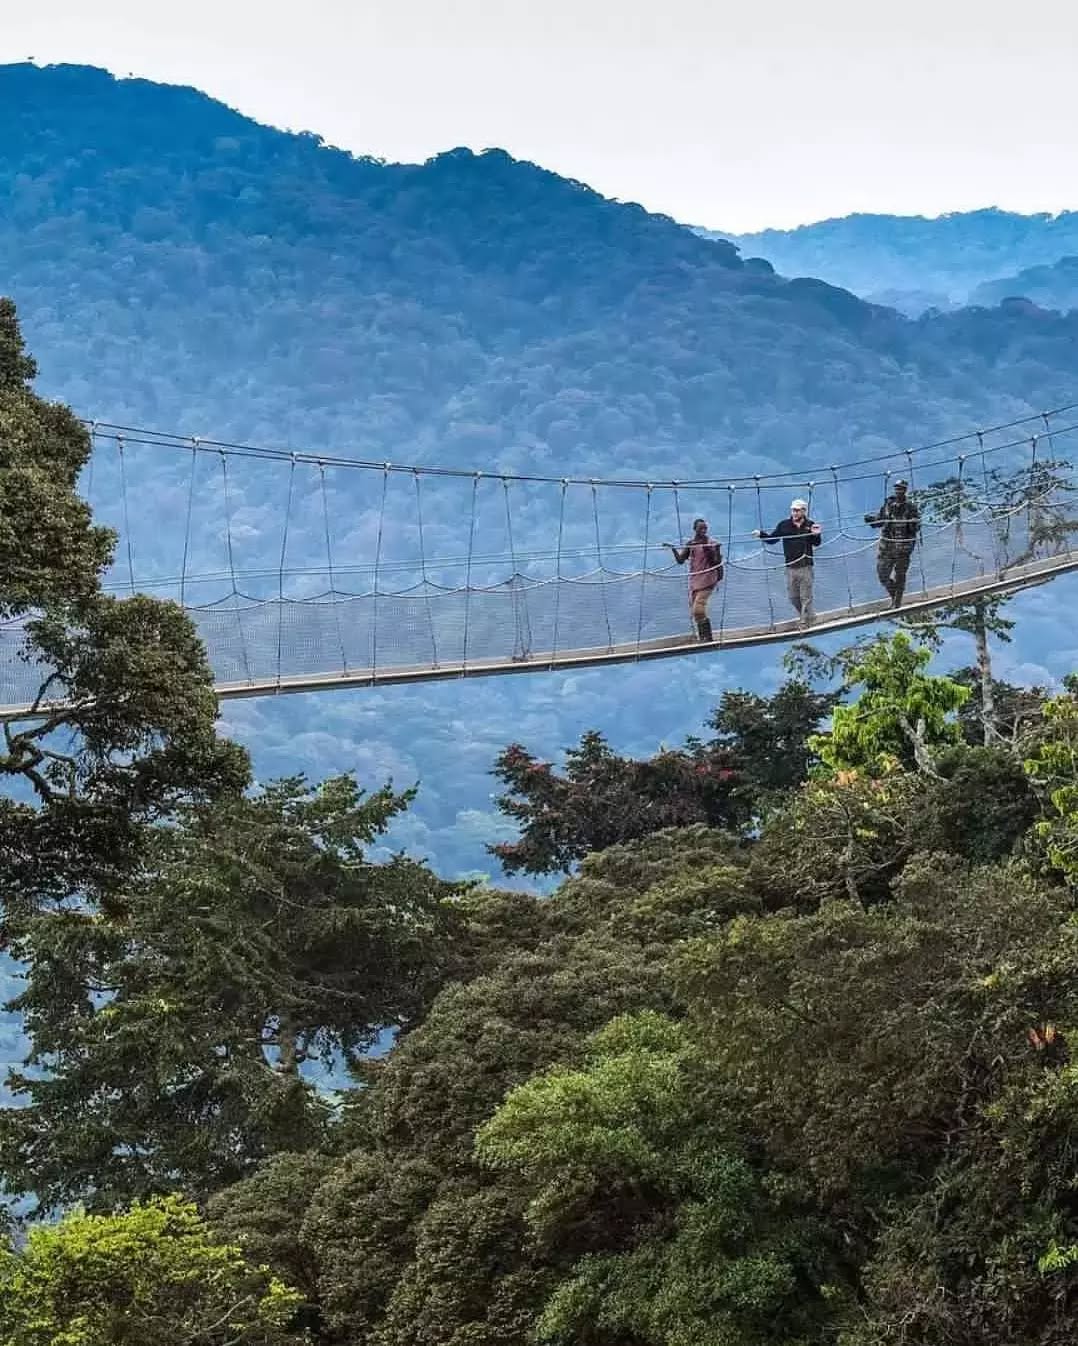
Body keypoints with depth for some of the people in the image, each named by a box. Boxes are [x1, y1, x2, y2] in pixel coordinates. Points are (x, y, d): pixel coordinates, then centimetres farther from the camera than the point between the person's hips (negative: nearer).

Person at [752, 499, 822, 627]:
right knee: (793, 596, 11)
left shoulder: (810, 525, -3)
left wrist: (816, 535, -16)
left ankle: (805, 621, 12)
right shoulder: (784, 525, -1)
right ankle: (810, 616, 31)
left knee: (805, 597, 1)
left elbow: (816, 543, 4)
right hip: (790, 567, 3)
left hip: (805, 567, -3)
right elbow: (772, 538, 3)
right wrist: (761, 534, -12)